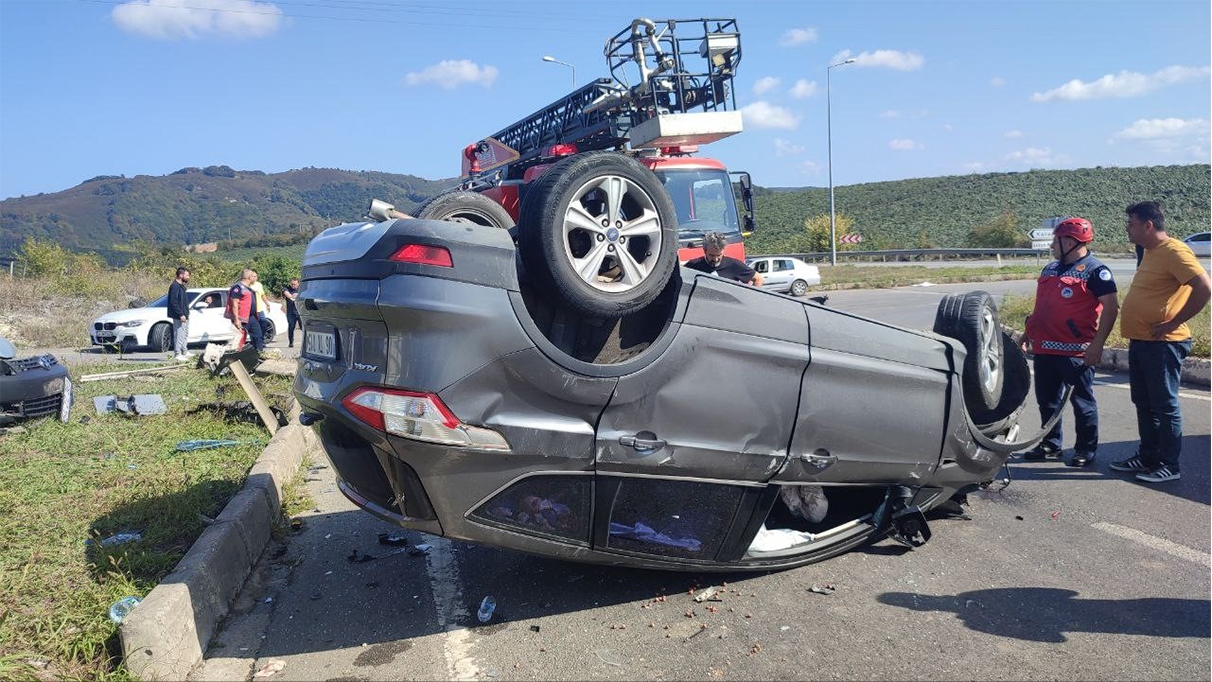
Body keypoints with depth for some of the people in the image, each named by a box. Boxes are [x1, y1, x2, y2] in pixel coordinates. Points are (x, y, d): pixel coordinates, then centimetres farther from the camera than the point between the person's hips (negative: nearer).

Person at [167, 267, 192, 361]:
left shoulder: (181, 286, 15)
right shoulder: (174, 286, -16)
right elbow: (173, 302, -22)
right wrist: (181, 314, -24)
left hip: (184, 316, 10)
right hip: (179, 317, -10)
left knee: (185, 334, 17)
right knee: (179, 334, -7)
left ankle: (184, 352, 28)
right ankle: (177, 354, -2)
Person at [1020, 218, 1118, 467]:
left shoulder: (1094, 270, -8)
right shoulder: (1050, 269, 16)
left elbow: (1111, 307, -14)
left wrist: (1097, 344, -19)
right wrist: (1028, 334, 22)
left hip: (1075, 351, -8)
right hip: (1044, 348, 8)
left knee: (1082, 401, 4)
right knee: (1047, 400, 13)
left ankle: (1086, 450, 14)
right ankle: (1050, 445, 25)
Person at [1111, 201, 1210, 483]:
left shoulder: (1174, 251, -15)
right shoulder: (1150, 252, 15)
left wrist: (1174, 322, -19)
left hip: (1162, 344, -10)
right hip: (1140, 341, 10)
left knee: (1165, 405, -1)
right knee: (1144, 404, 16)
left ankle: (1169, 465, 8)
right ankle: (1147, 457, 26)